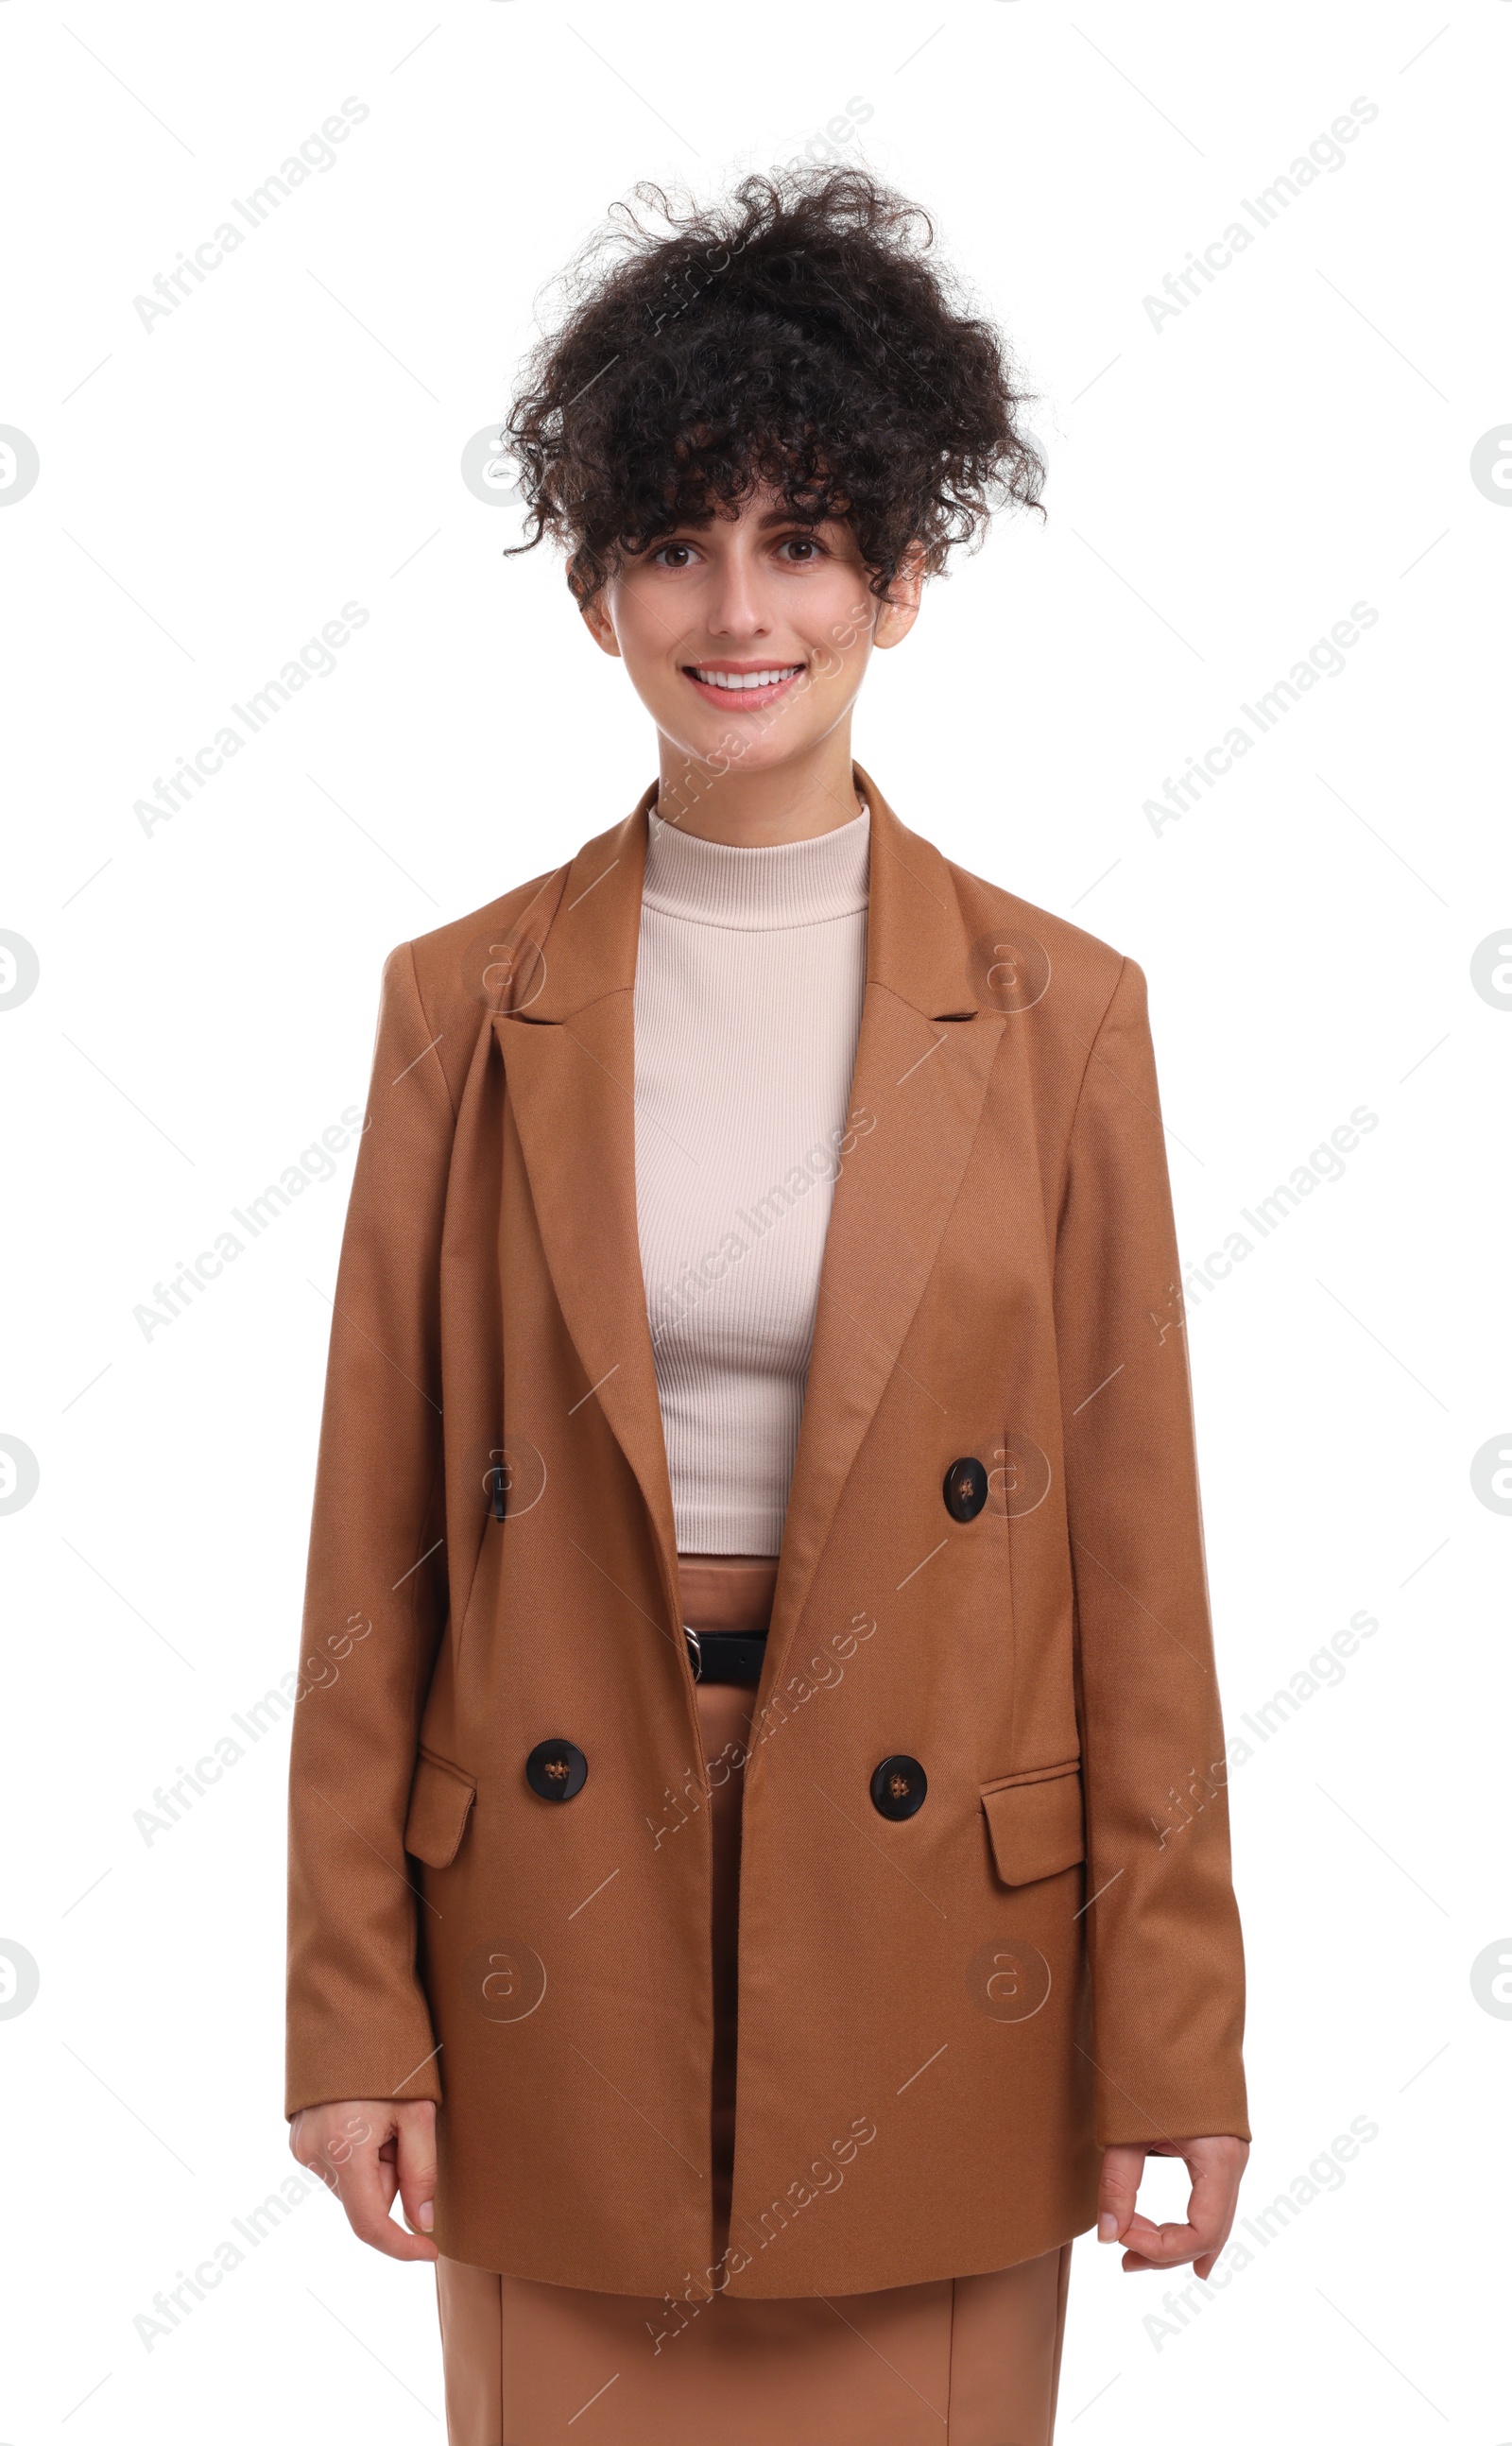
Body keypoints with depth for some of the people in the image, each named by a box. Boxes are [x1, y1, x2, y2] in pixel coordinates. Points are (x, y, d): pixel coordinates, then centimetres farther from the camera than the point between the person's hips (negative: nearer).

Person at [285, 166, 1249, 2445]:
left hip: (932, 1955, 0)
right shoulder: (465, 1003, 0)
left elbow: (1135, 1548, -1)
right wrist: (353, 2005, -1)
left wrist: (1172, 2040, -2)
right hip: (559, 1949, 1)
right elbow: (379, 1532, 2)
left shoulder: (1057, 1014, -2)